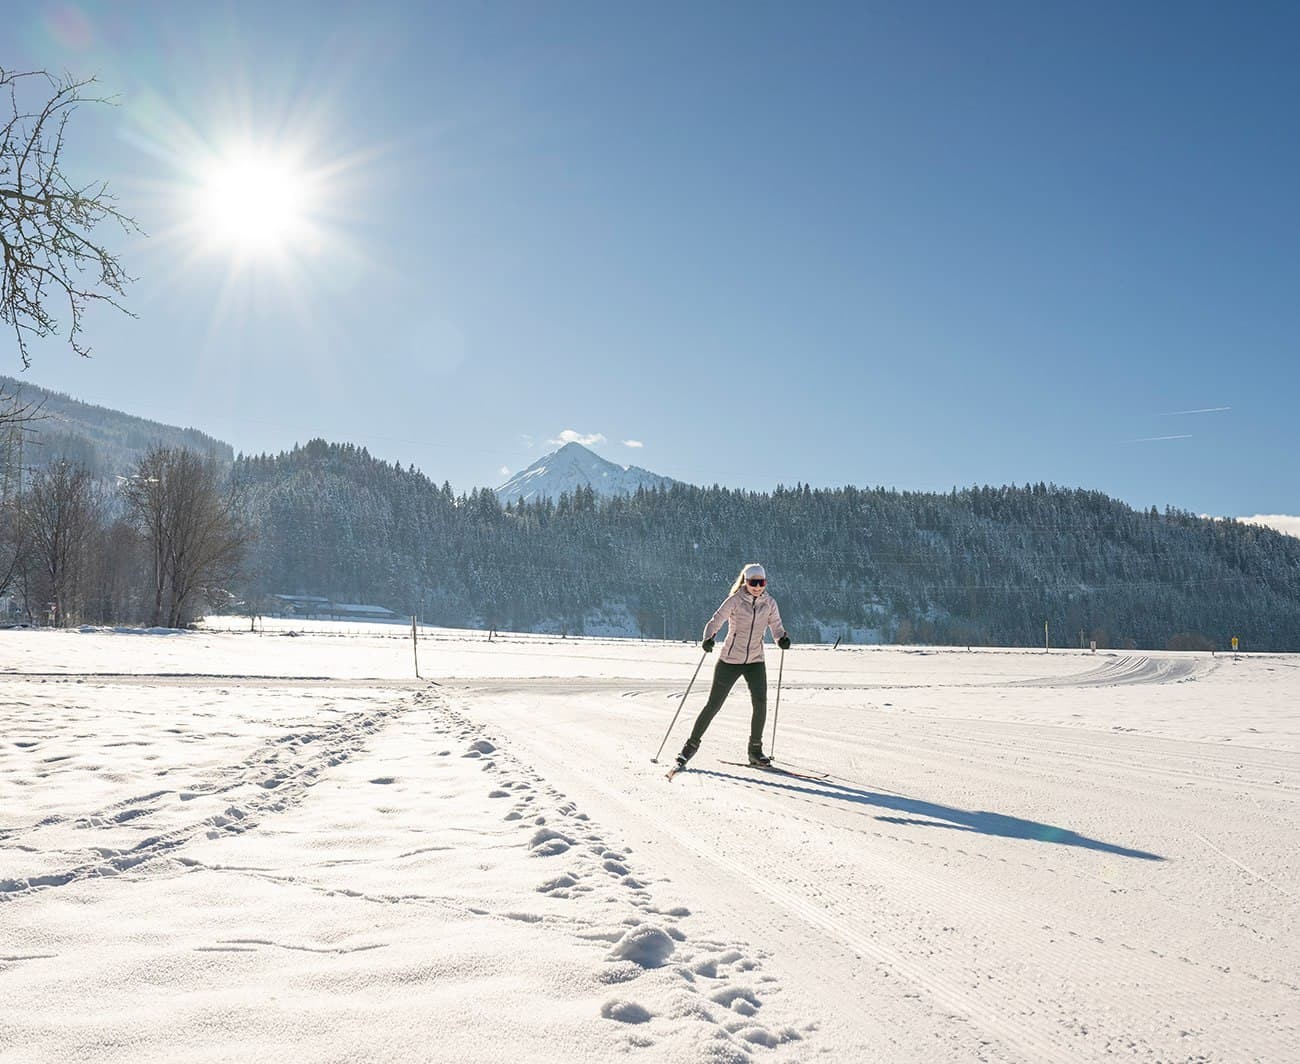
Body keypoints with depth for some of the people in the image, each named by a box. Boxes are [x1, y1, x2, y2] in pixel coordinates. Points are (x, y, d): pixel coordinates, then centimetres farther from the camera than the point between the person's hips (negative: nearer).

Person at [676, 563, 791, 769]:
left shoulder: (769, 603, 2)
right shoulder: (735, 600, -10)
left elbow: (777, 627, 3)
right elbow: (716, 621, -16)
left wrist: (783, 638, -19)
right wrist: (708, 638, -35)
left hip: (755, 661, 3)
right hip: (730, 660, -3)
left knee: (760, 703, -11)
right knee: (713, 705, -1)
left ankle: (755, 750, 6)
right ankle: (692, 745, 14)